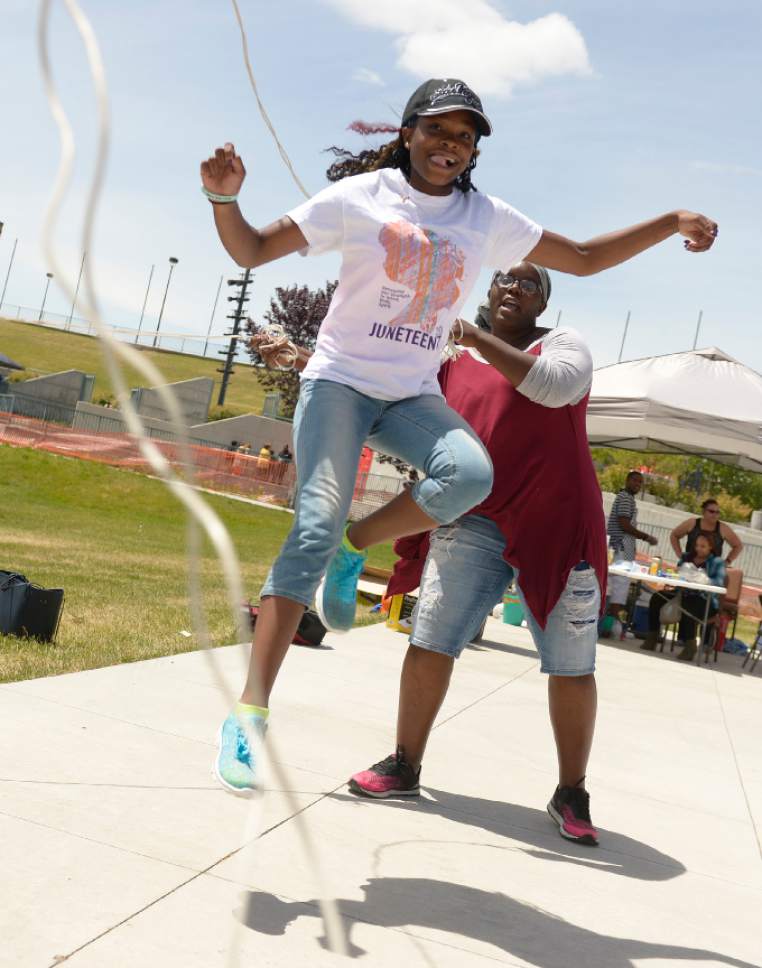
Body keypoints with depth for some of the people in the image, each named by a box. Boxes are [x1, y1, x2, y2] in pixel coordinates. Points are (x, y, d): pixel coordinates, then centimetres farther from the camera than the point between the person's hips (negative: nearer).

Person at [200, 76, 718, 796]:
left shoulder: (487, 219, 7)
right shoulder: (360, 195, -3)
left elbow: (583, 259, 12)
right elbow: (252, 252, -2)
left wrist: (671, 223, 3)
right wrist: (225, 200, -22)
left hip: (414, 396, 3)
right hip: (339, 380, -3)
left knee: (471, 474, -30)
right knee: (315, 526, -21)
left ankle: (354, 549, -4)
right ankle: (249, 712, -19)